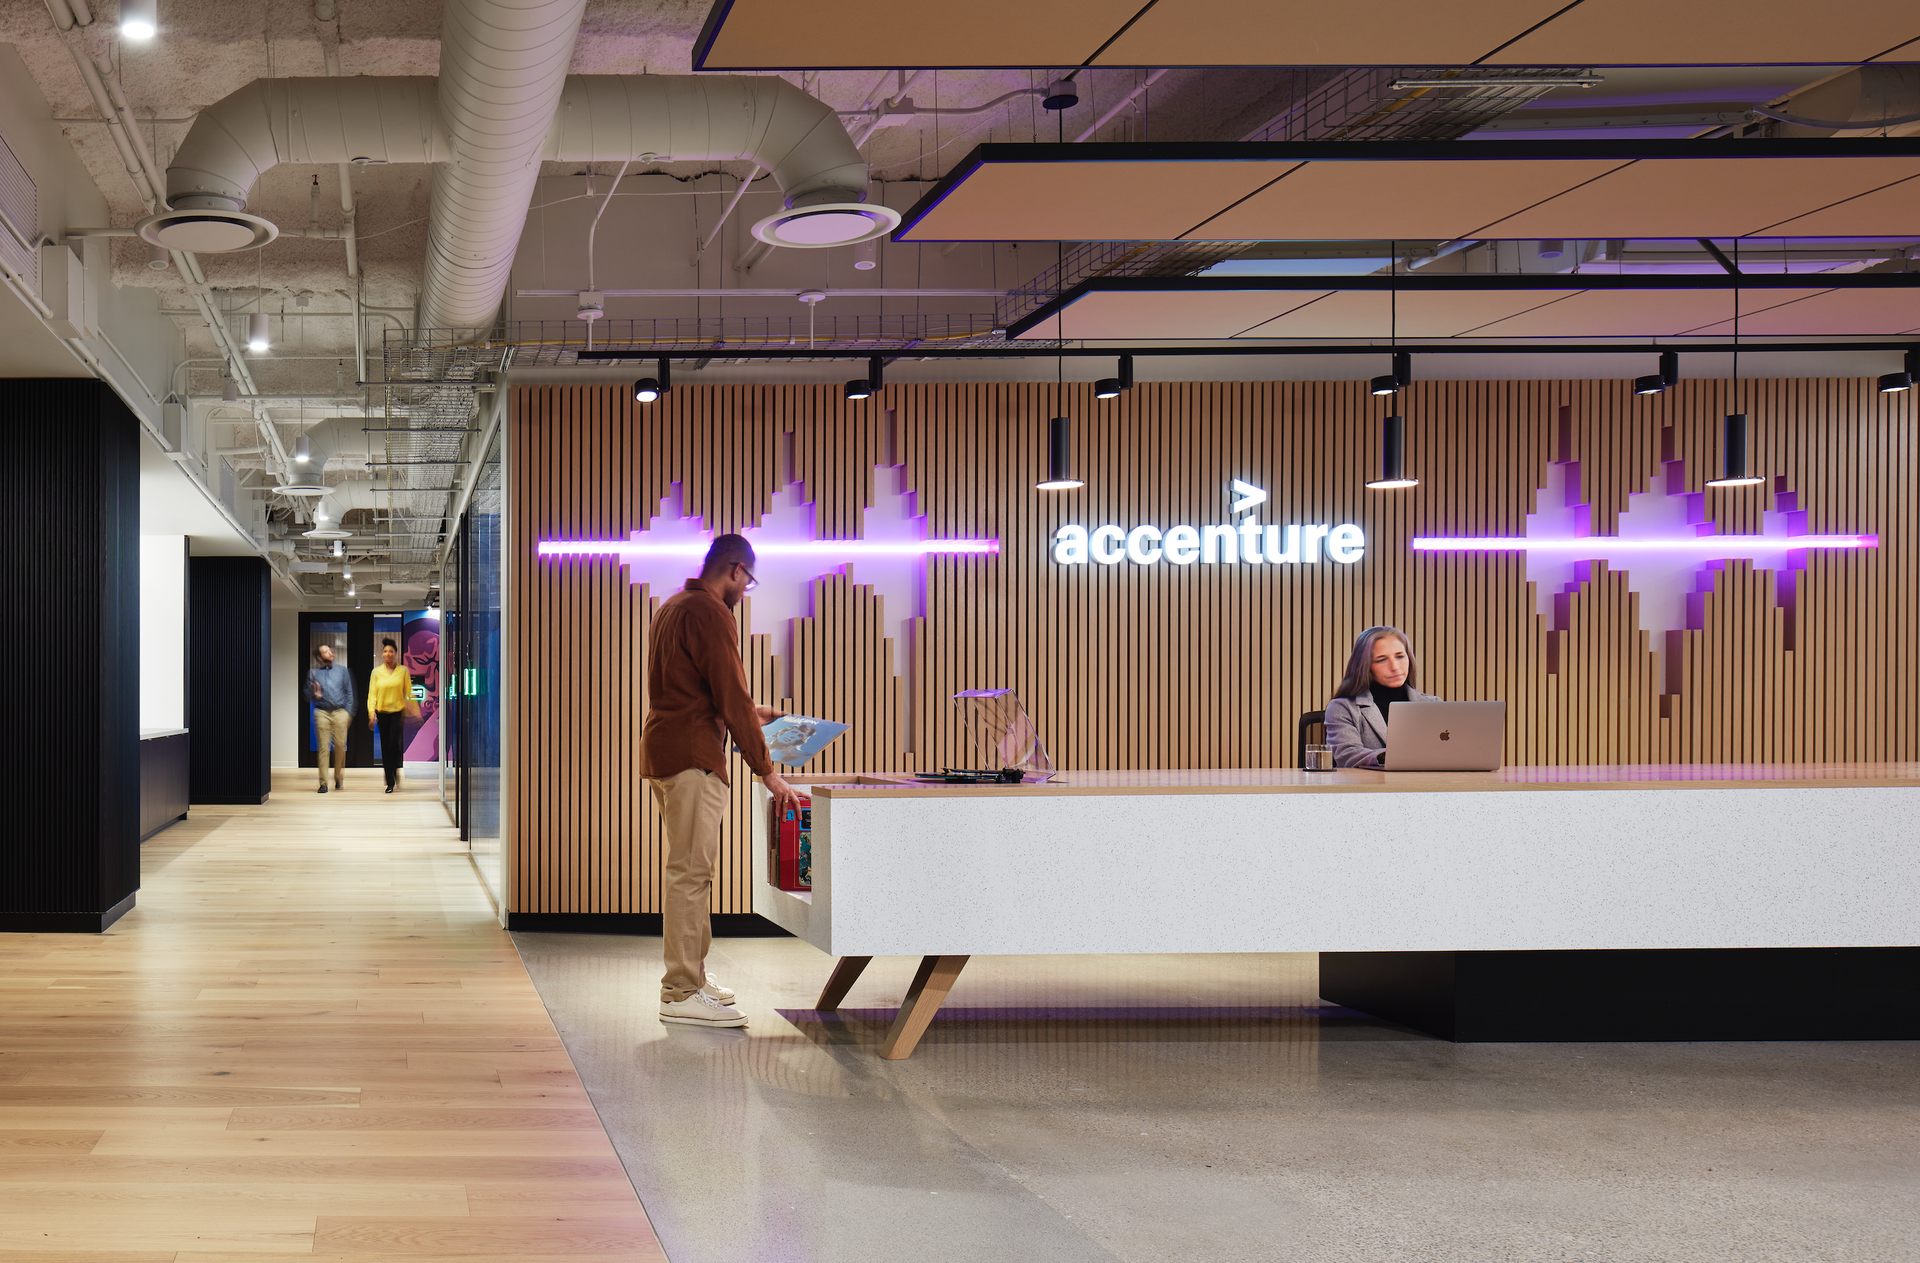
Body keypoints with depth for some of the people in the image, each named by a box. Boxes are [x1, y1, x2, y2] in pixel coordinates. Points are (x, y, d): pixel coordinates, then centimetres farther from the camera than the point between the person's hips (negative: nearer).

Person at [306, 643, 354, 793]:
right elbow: (308, 692, 13)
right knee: (323, 746, -6)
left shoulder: (341, 669, 11)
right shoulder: (313, 672, 8)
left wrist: (348, 712, 5)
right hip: (322, 712, -1)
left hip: (340, 712, 1)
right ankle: (323, 782, -4)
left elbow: (348, 691, 13)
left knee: (340, 746, -2)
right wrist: (314, 694, -10)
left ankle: (339, 778, 17)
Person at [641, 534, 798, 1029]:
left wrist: (747, 711, 31)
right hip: (692, 757, -11)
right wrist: (768, 772, -12)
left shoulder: (674, 607, 19)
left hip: (662, 748, 11)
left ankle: (689, 975, 23)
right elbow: (732, 700, -16)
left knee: (685, 869, 16)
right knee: (690, 871, -11)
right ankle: (683, 993, -12)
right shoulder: (711, 615, -14)